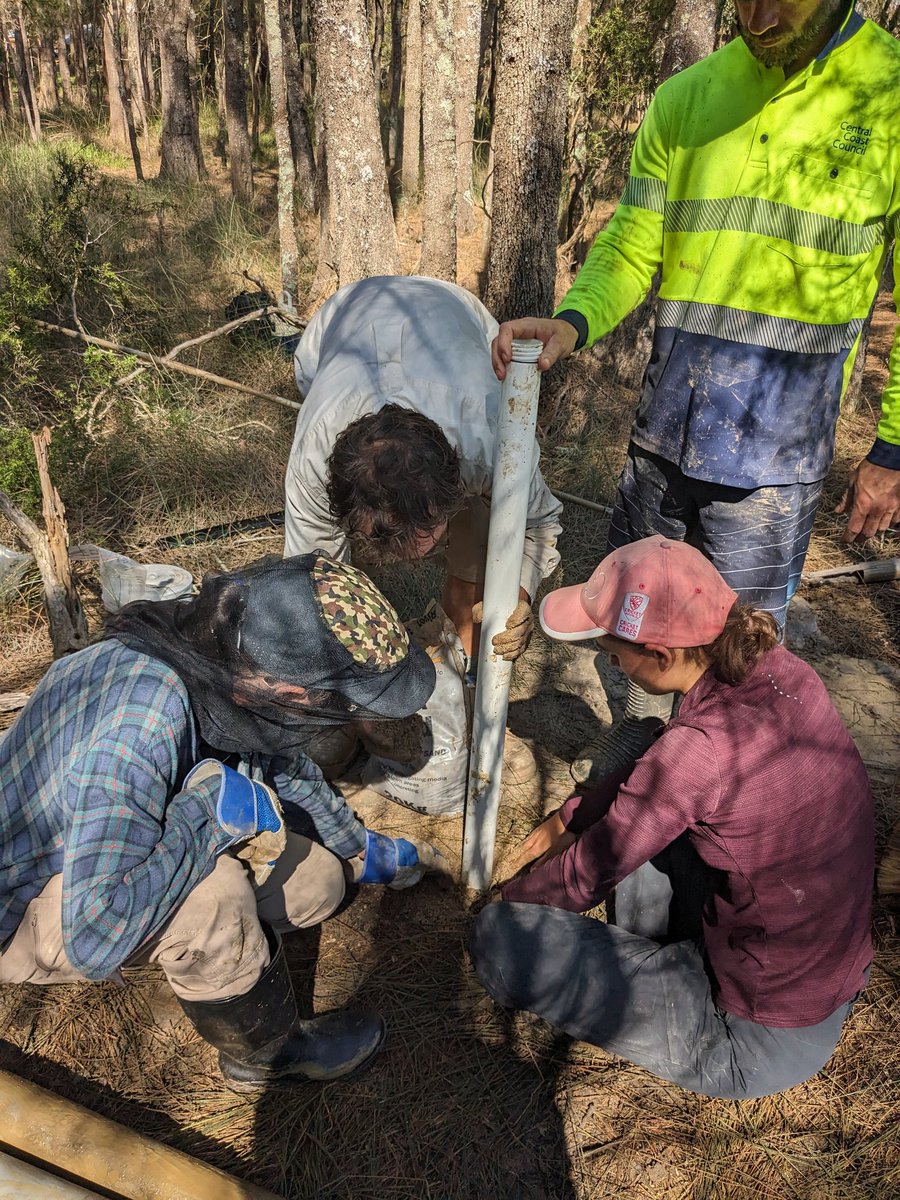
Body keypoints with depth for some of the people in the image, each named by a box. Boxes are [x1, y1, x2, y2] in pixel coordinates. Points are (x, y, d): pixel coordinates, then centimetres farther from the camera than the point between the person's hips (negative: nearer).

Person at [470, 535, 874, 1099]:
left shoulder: (701, 748, -32)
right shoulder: (779, 670, -9)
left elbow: (584, 878, -15)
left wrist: (508, 901, 5)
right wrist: (570, 818, 16)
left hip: (765, 1041, -8)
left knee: (499, 936, -13)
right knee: (638, 803, 14)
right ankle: (652, 961, 17)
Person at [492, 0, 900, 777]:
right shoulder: (686, 99, 5)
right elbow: (631, 248, 6)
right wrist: (572, 321, -15)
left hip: (777, 442, -3)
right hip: (665, 420, 4)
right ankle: (641, 725, 44)